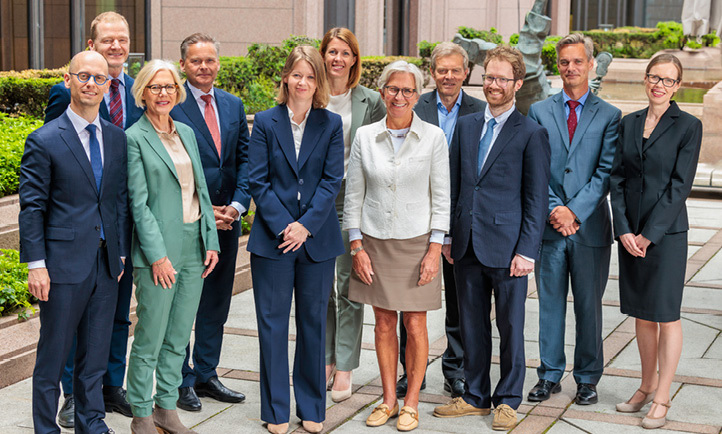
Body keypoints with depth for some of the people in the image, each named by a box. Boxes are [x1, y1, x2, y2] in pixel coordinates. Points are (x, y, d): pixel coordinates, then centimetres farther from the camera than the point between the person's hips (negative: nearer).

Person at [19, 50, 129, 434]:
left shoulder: (116, 138, 9)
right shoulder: (44, 141, -7)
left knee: (97, 351, 13)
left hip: (106, 262, 5)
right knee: (53, 354, 4)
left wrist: (121, 253, 12)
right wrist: (36, 265, -11)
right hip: (64, 264, -5)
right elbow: (31, 208, -7)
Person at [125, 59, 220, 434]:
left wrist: (211, 241, 7)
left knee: (179, 337, 12)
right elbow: (138, 203, -11)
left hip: (194, 247, 6)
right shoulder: (134, 138, -7)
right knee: (150, 339, 0)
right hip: (158, 250, -6)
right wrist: (157, 255, -15)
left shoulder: (187, 132, 13)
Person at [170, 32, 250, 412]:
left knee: (216, 301, 13)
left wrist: (237, 205, -6)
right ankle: (181, 381, 14)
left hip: (225, 219, 6)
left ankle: (206, 375, 25)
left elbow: (244, 160, 9)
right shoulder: (170, 106, -8)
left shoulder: (233, 106, 11)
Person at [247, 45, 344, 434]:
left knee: (313, 322, 9)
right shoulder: (265, 122, 2)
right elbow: (258, 181, -3)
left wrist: (306, 225, -13)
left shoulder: (331, 124, 4)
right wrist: (282, 226, -13)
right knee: (272, 324, 3)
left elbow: (332, 181, -2)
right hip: (272, 239, -1)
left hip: (317, 238, 1)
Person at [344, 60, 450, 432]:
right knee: (384, 323, 8)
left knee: (415, 325, 1)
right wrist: (357, 247, 0)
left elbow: (441, 198, -1)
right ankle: (388, 399, 20)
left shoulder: (433, 137, -2)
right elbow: (353, 195, 6)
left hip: (417, 243, -2)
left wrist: (434, 249, -7)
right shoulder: (364, 136, 2)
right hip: (375, 243, 2)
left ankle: (411, 402, 15)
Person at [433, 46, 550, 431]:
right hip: (467, 246, 5)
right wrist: (448, 235, 9)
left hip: (506, 247, -5)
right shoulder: (465, 125, 11)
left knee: (510, 326, 6)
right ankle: (476, 396, 25)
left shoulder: (532, 134, -4)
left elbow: (536, 199, -6)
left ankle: (508, 400, 19)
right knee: (471, 324, 12)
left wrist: (526, 251, -11)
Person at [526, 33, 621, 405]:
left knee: (589, 306, 6)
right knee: (550, 303, 8)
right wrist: (554, 209, -10)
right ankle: (550, 375, 19)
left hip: (590, 225, -1)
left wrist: (575, 211, -14)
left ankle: (587, 378, 18)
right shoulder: (539, 112, 8)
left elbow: (606, 172, -4)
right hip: (549, 225, 1)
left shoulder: (609, 115, 3)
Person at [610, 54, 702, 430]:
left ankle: (661, 399, 8)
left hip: (666, 232, -5)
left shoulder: (688, 126, -5)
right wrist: (624, 231, -5)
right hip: (630, 233, 5)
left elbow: (680, 186, -10)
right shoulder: (629, 123, 9)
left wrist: (649, 234, -13)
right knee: (641, 314, 13)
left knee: (666, 315, 0)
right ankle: (646, 387, 25)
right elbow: (617, 178, 6)